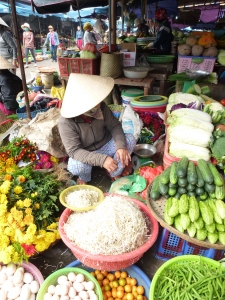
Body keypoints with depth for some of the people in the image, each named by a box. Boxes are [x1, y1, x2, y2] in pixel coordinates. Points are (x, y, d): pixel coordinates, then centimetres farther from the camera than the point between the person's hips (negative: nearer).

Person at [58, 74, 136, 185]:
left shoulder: (101, 107, -20)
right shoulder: (66, 122, -30)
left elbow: (114, 125, -12)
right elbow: (74, 151, -31)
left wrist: (120, 146, -31)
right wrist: (101, 159, -43)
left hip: (106, 146, 4)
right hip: (85, 154, -3)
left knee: (130, 139, -17)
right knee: (75, 166, -36)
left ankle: (115, 174, 4)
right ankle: (84, 179, 4)